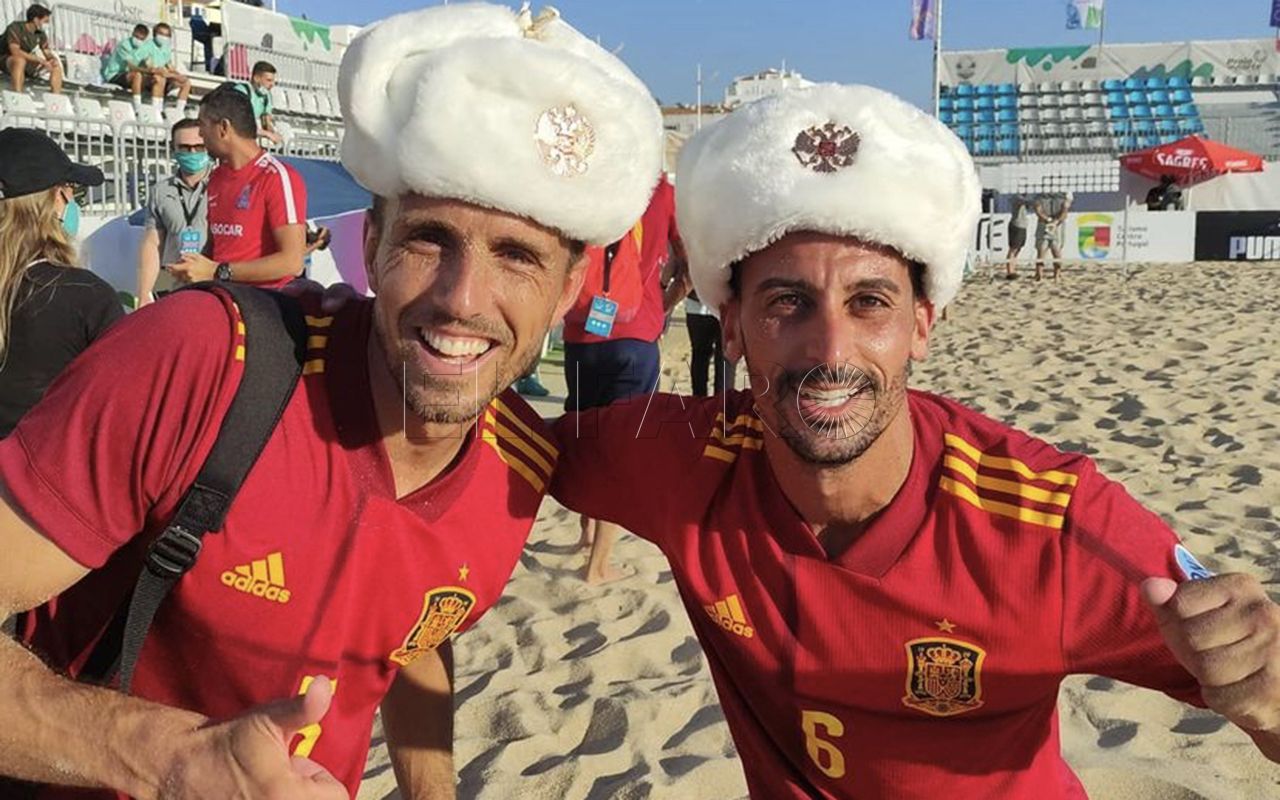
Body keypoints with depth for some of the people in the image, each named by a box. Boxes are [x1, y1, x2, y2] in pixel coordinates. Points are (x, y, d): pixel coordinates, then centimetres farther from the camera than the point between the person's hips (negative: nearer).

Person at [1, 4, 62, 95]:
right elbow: (15, 51, -33)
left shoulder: (41, 34, -3)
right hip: (8, 61, -7)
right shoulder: (15, 28, -21)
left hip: (28, 64, 7)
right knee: (20, 60, -39)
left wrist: (52, 58, -23)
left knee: (56, 65, -6)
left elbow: (47, 53, 3)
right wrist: (40, 60, -36)